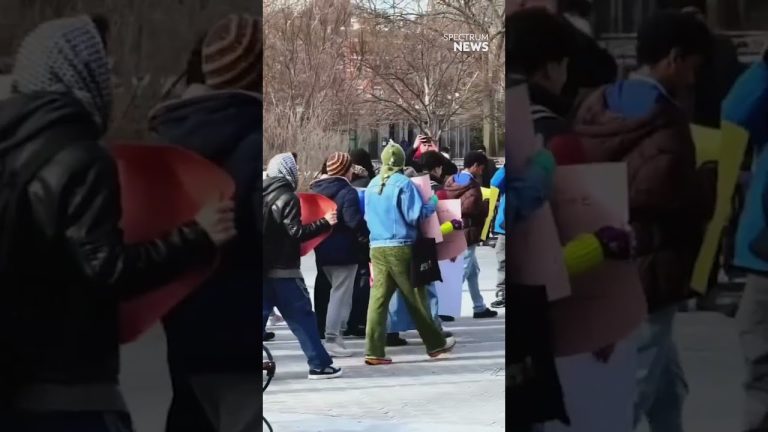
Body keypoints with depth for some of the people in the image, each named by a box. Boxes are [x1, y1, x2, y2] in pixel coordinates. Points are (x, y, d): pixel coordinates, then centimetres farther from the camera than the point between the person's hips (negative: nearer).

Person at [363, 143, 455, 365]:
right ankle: (435, 343, 19)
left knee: (378, 298, 1)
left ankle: (374, 351, -6)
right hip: (401, 248, -5)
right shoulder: (403, 184, -9)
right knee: (415, 298, 6)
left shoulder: (372, 185, 10)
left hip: (377, 248, 5)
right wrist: (431, 205, 2)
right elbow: (414, 215, -13)